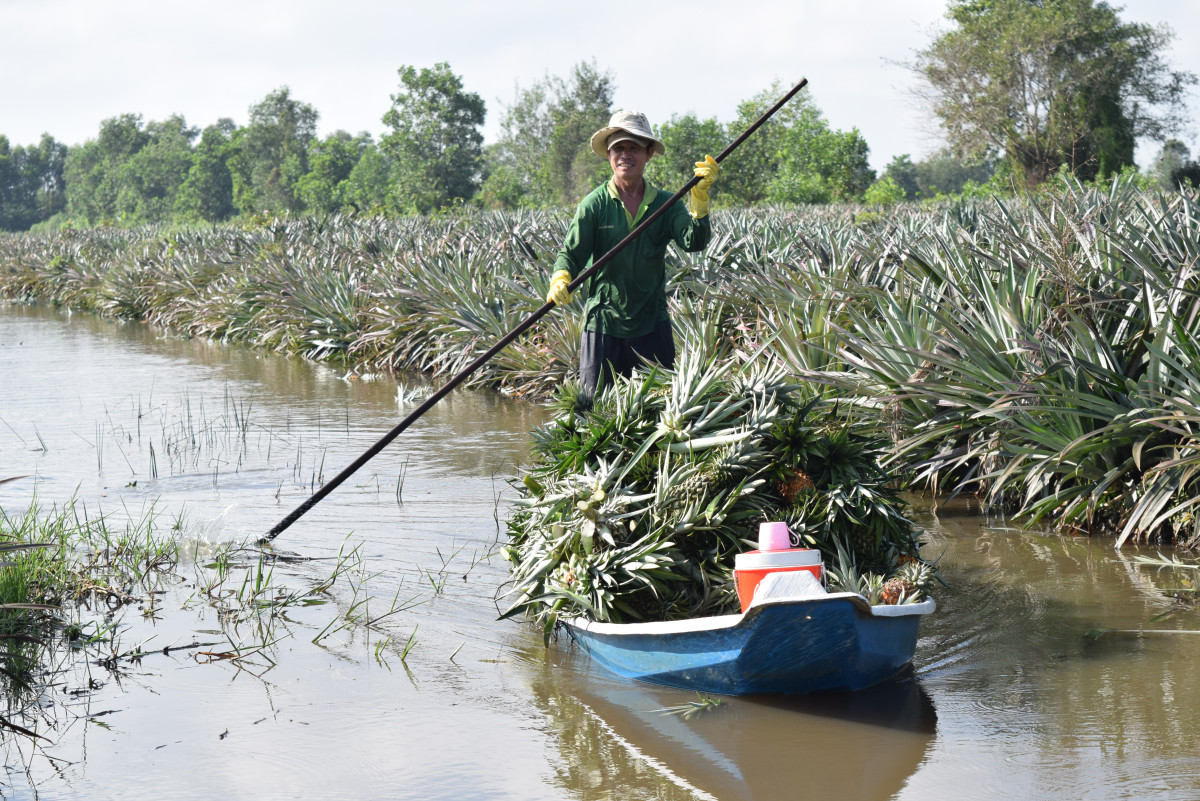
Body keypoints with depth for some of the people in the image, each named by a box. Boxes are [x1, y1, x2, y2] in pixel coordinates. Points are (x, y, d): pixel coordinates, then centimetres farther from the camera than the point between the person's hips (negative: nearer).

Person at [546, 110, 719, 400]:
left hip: (652, 324, 2)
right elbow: (571, 251, -9)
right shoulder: (594, 204, -2)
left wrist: (699, 196, -24)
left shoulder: (665, 204, 4)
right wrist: (560, 279, -31)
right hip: (602, 324, -1)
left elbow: (694, 242, -11)